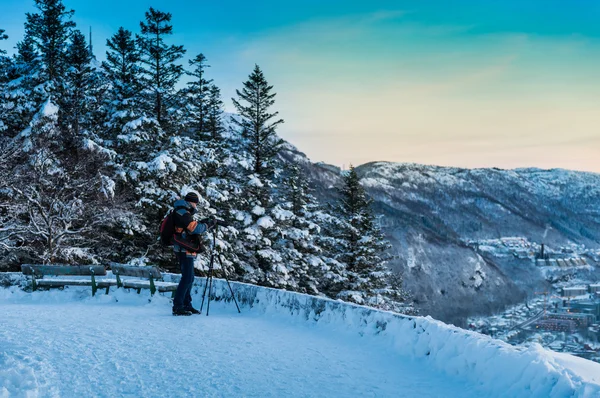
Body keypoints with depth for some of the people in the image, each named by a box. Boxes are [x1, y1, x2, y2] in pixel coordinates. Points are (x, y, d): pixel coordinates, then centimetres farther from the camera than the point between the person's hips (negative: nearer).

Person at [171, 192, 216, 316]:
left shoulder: (184, 213, 18)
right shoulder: (183, 213, -14)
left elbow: (192, 228, 19)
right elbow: (195, 228, -21)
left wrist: (204, 224, 7)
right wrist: (208, 225, -8)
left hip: (184, 250, 11)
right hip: (185, 250, -11)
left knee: (189, 278, 15)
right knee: (187, 278, -11)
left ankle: (186, 305, 21)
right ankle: (177, 307, -10)